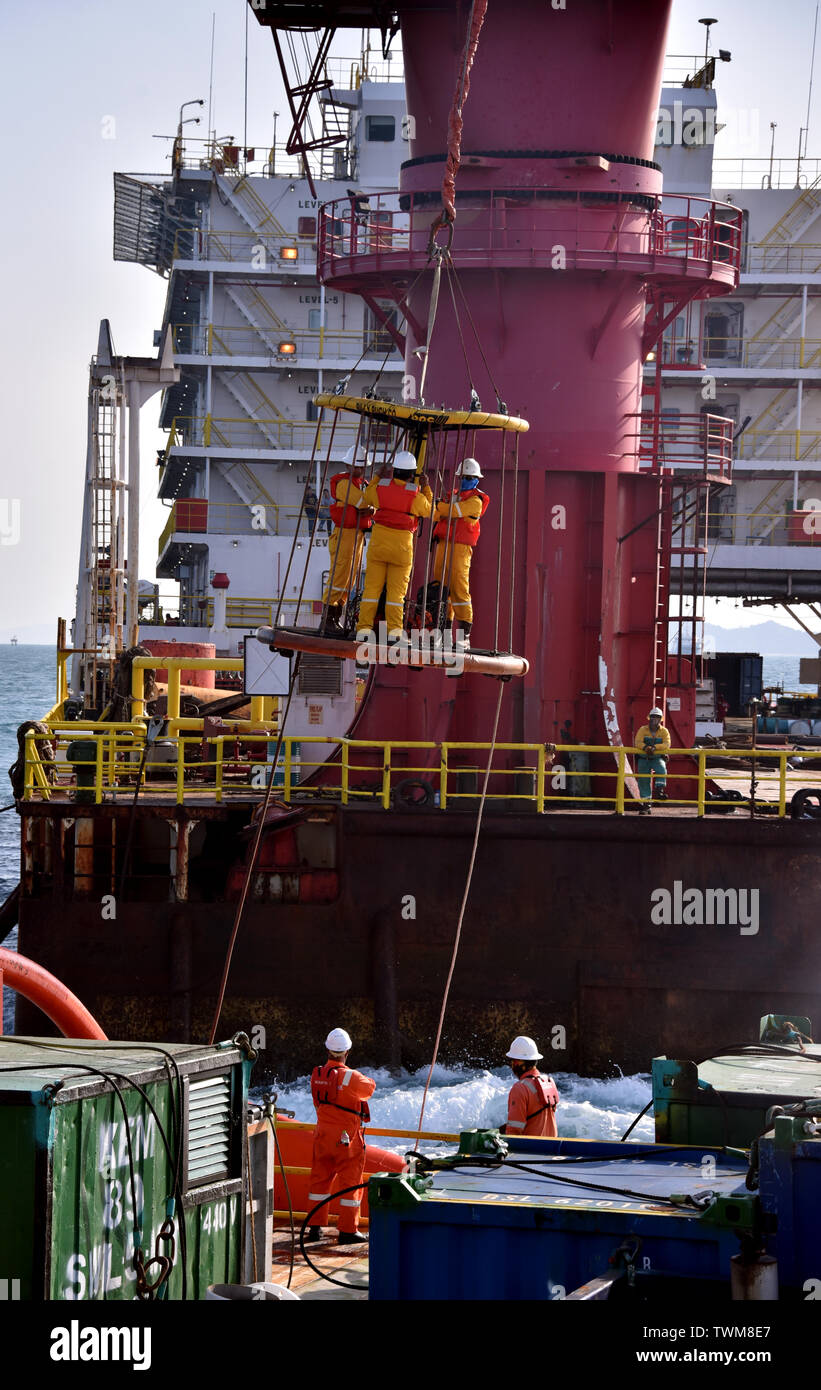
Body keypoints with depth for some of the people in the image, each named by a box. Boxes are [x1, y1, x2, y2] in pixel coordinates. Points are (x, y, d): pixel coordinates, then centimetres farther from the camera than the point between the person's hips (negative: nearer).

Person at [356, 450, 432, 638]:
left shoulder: (381, 488, -2)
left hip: (379, 542, 1)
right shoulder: (416, 496, -8)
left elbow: (366, 498, 21)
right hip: (402, 544, -1)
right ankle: (394, 630, -4)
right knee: (397, 590, 3)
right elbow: (428, 510, 13)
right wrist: (425, 488, 21)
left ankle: (364, 629, -1)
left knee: (372, 586, 4)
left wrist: (378, 478, 28)